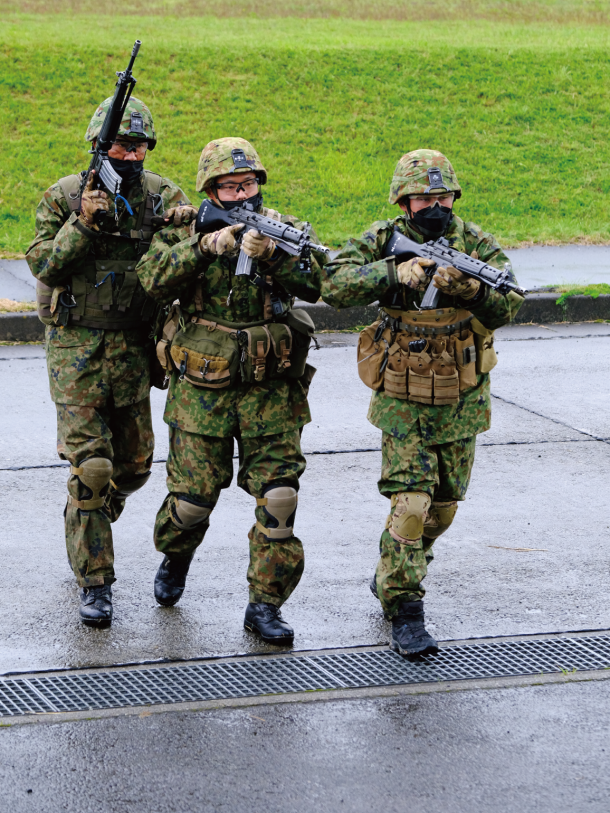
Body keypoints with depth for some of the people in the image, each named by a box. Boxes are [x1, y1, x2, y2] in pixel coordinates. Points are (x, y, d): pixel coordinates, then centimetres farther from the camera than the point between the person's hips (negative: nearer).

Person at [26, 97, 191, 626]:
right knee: (91, 467, -10)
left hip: (134, 348, 4)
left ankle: (85, 523, 44)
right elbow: (43, 264, -10)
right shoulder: (65, 196, -3)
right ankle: (95, 584, -2)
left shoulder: (164, 196, 2)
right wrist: (83, 224, -22)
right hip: (77, 348, -3)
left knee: (134, 465, 14)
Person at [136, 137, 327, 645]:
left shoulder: (284, 229, 2)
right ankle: (176, 557, 37)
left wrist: (272, 255, -29)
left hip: (272, 391, 1)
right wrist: (204, 246, -30)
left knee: (278, 494, -6)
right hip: (202, 391, -1)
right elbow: (154, 280, -18)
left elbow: (317, 283, -14)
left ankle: (266, 603, 4)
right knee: (194, 493, 4)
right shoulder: (186, 232, 0)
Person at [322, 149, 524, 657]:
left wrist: (467, 287, -33)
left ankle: (391, 576, 37)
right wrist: (395, 272, -32)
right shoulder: (383, 241, -7)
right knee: (411, 504, -13)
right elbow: (335, 286, -21)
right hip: (404, 405, -3)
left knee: (443, 507, 13)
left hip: (461, 404, 3)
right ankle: (404, 612, -6)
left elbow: (508, 305, -14)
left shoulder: (474, 243, -3)